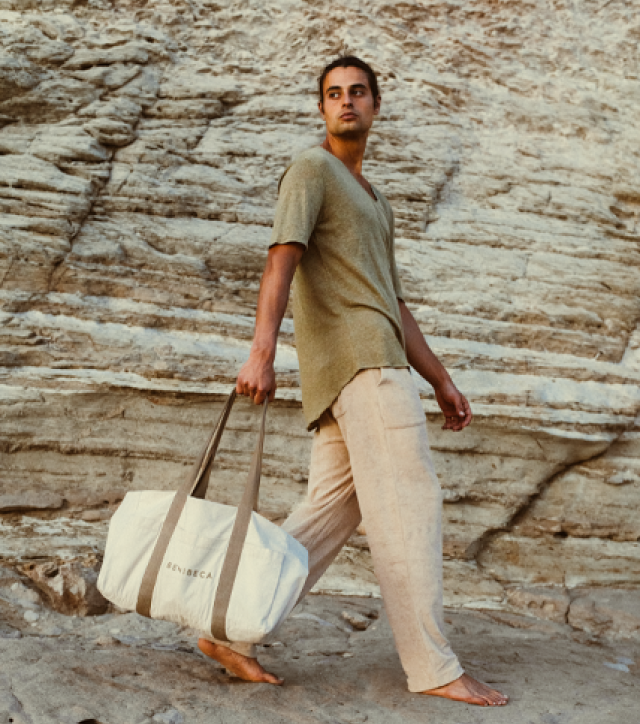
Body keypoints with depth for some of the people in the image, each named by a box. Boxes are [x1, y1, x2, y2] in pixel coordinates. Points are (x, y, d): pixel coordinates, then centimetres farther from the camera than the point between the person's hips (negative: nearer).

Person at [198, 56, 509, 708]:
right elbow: (282, 260, -14)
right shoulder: (312, 170, 3)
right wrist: (261, 353, -28)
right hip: (359, 362, -9)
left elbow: (394, 306, 29)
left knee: (327, 515, 4)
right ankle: (432, 666, -4)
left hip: (374, 365, 9)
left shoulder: (373, 202, 31)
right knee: (408, 503, -10)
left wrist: (441, 381, 23)